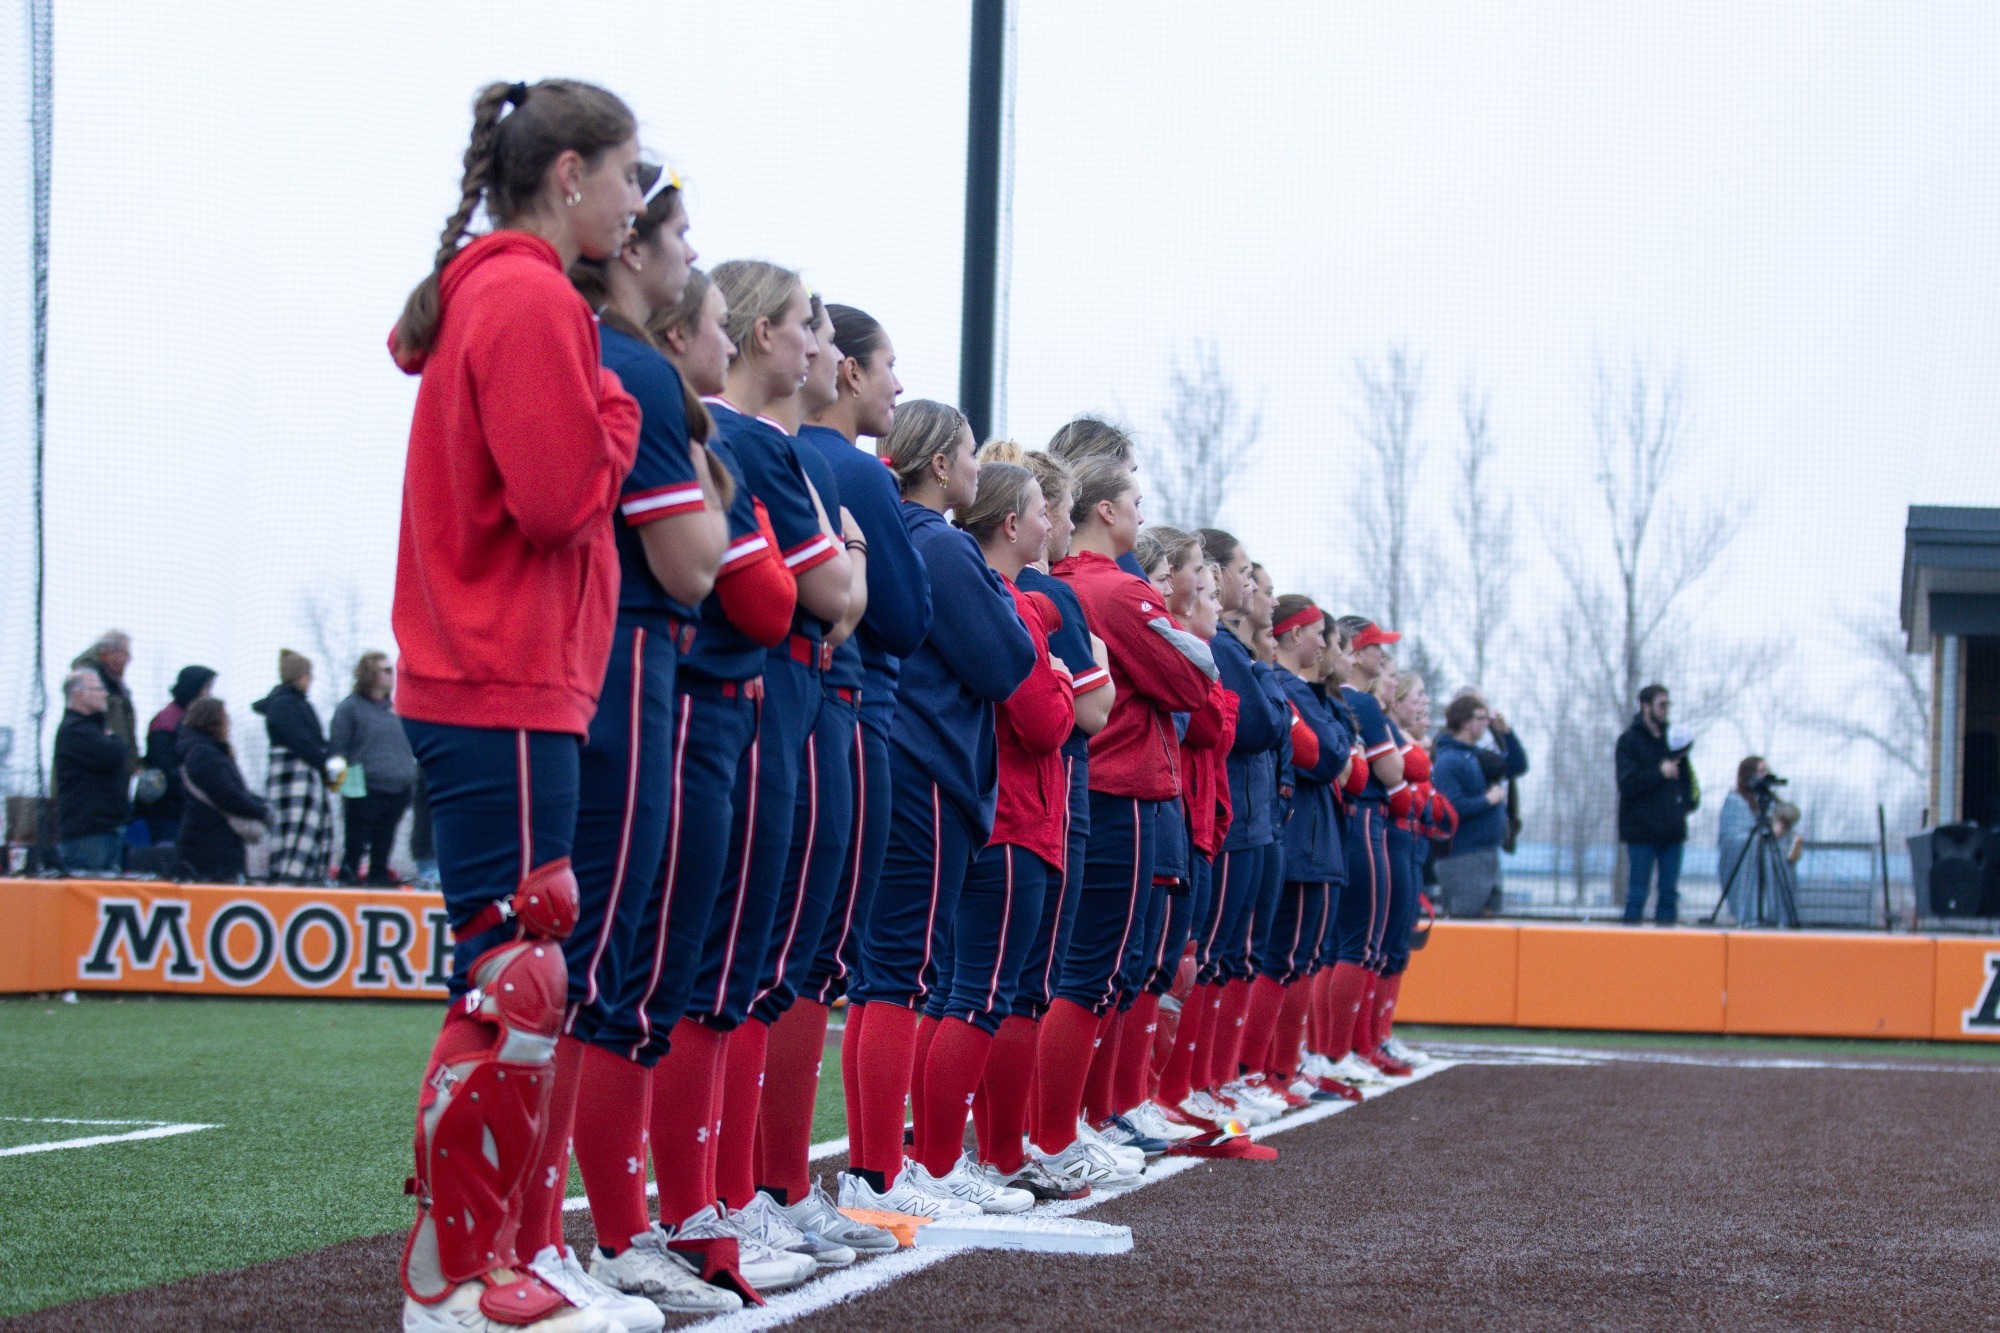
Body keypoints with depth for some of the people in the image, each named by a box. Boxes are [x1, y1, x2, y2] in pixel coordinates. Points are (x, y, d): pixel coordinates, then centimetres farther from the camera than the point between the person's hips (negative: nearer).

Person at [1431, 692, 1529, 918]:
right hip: (1462, 861, -9)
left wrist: (1505, 732, 8)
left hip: (1489, 855, 9)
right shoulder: (1448, 761, -15)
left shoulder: (1481, 755, 13)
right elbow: (1451, 808, -25)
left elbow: (1518, 766, 19)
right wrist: (1488, 800, -15)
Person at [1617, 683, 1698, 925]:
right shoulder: (1629, 740, -2)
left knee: (1670, 892, 5)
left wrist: (1689, 801, 2)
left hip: (1672, 830, 5)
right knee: (1638, 891, -4)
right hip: (1641, 830, -5)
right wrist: (1659, 773, -16)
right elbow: (1627, 783, -12)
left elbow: (1686, 776, 20)